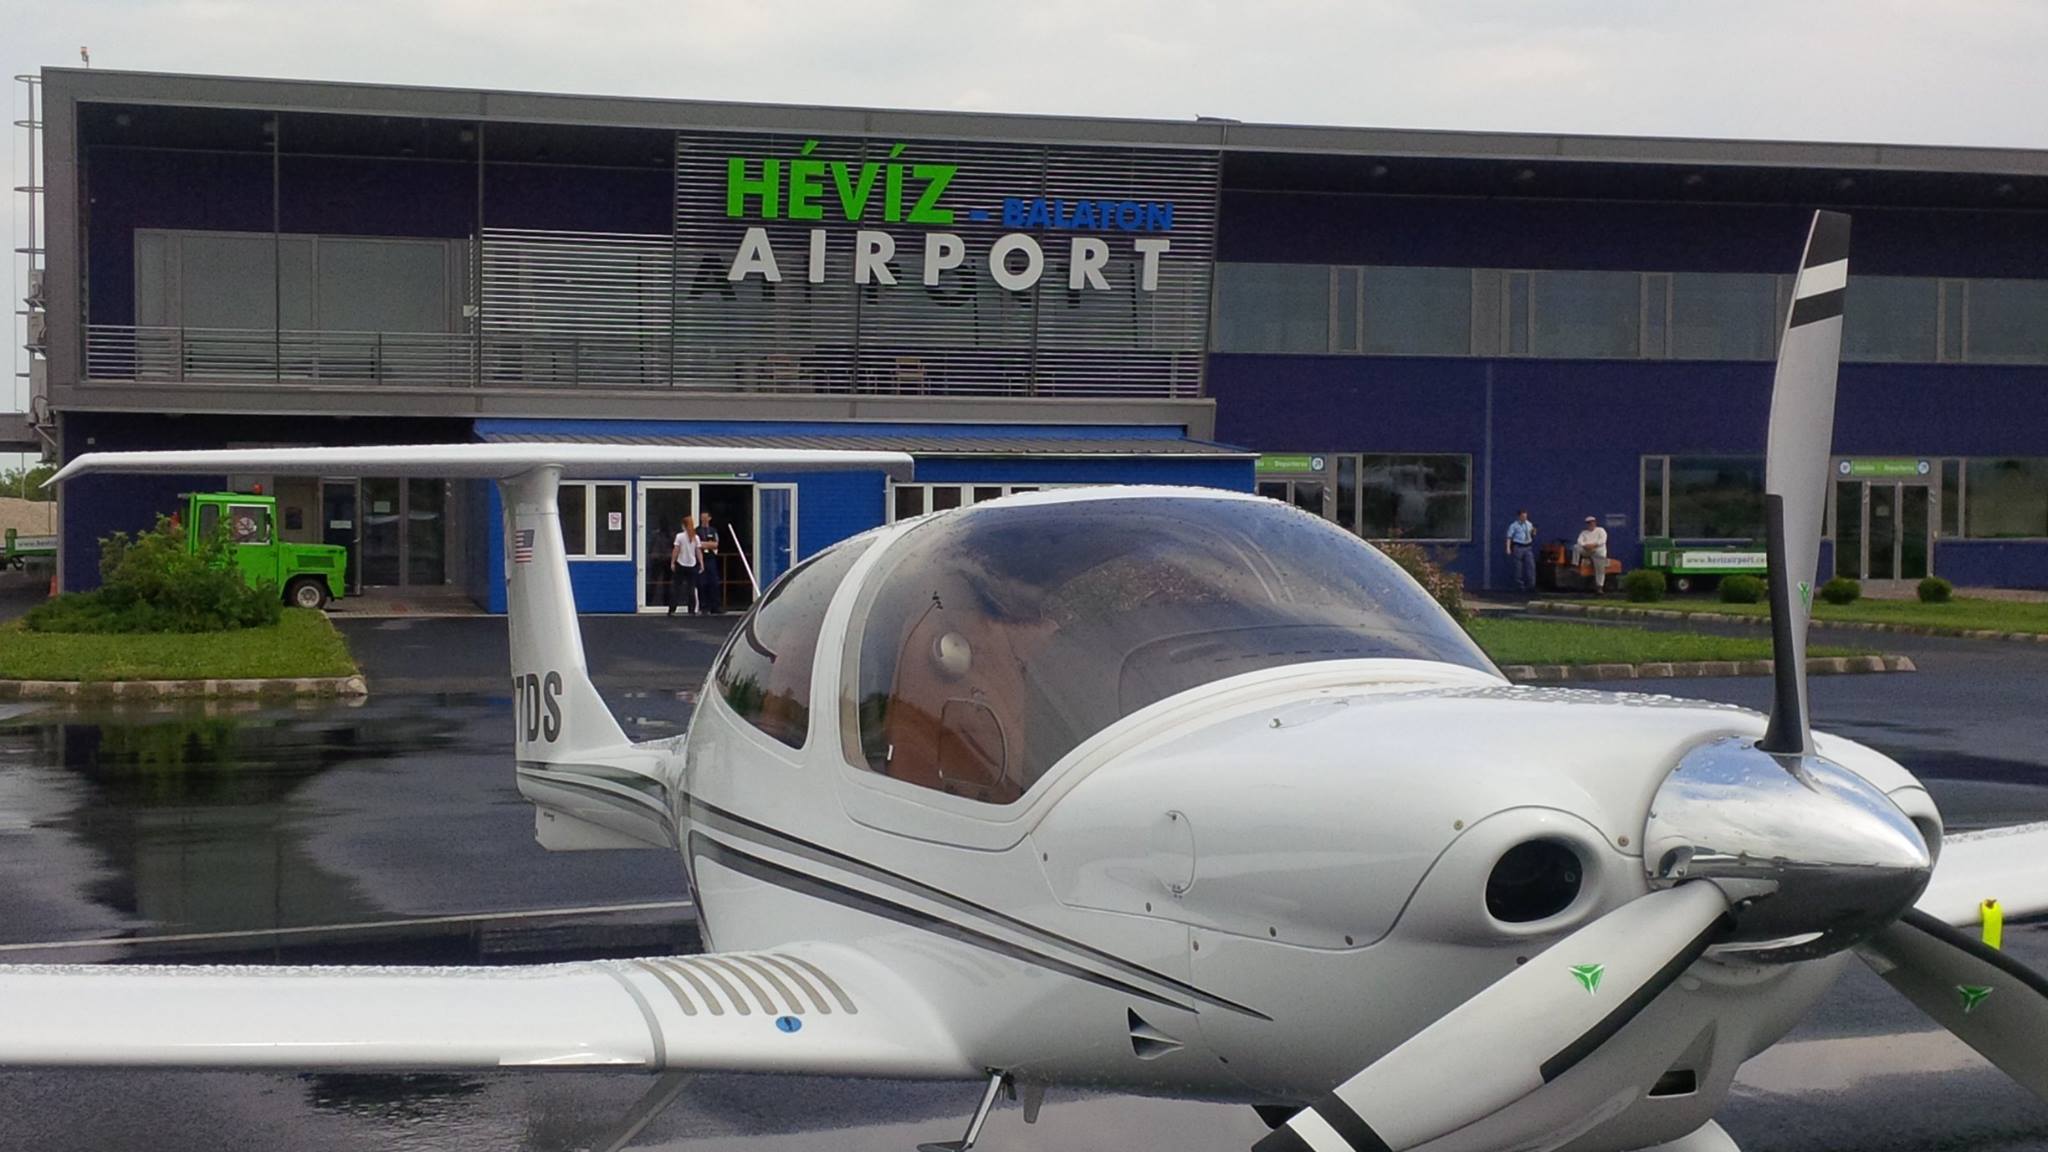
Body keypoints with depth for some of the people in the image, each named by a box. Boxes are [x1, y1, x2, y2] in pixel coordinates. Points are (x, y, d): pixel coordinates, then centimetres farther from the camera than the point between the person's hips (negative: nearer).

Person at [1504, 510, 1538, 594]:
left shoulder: (1529, 524, 11)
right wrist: (1508, 548, -14)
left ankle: (1531, 586, -2)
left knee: (1531, 565, -6)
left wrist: (1534, 532, -2)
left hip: (1528, 547, 4)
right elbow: (1509, 537, -4)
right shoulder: (1514, 526, -2)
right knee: (1518, 567, 0)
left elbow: (1532, 536, 21)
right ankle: (1520, 586, 9)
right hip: (1518, 548, -4)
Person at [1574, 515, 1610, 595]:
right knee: (1576, 547, -24)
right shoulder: (1583, 533, 21)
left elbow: (1602, 540, -4)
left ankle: (1599, 587, -20)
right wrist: (1585, 546, -18)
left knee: (1600, 569, -18)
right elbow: (1580, 541, 3)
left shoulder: (1601, 530, 13)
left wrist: (1594, 545, -18)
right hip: (1586, 551, 3)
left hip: (1598, 552, -3)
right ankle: (1575, 565, -28)